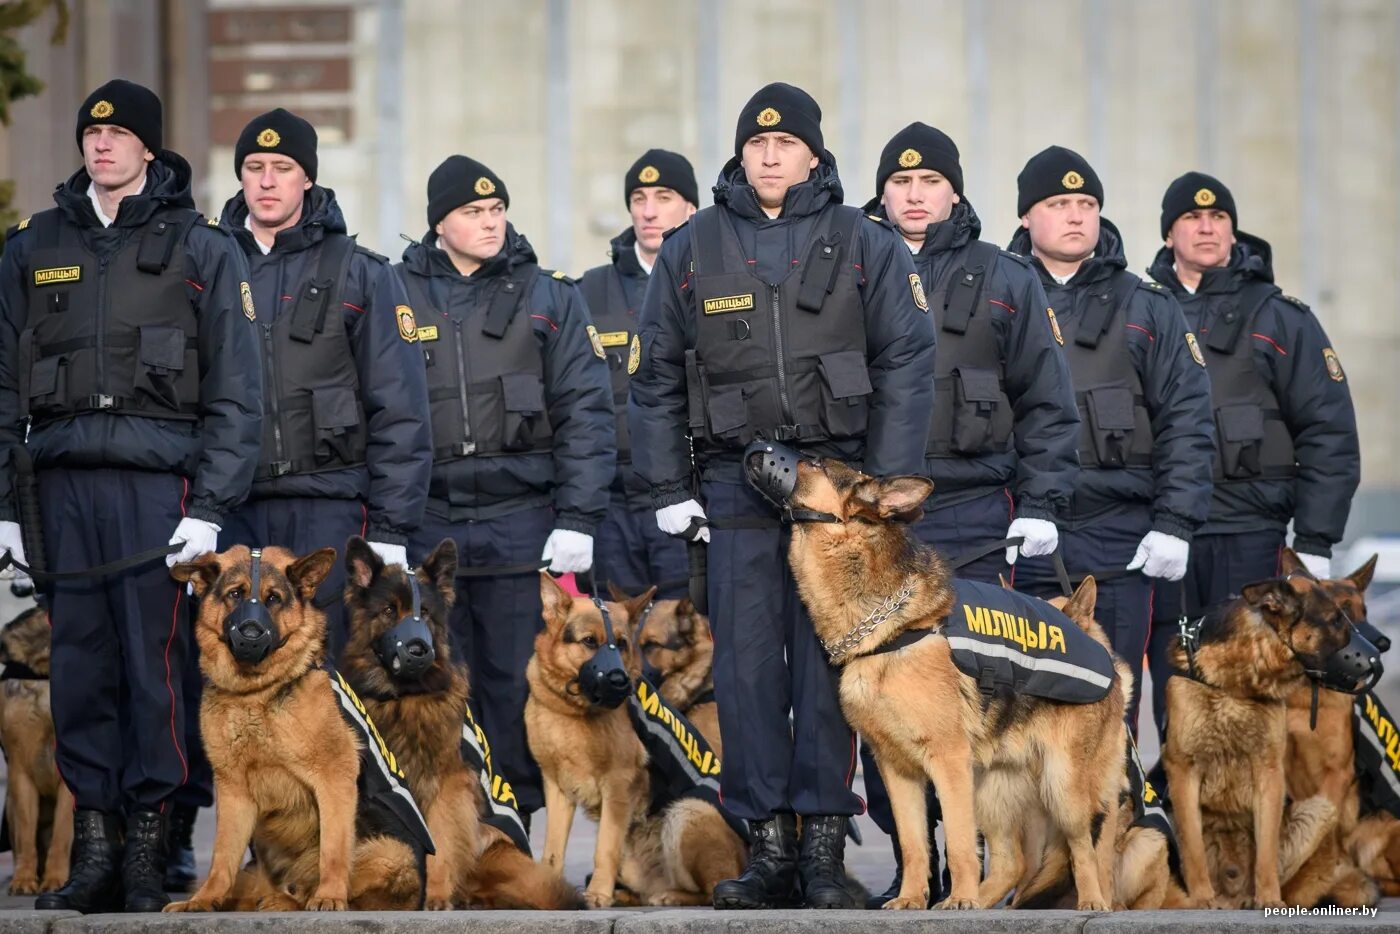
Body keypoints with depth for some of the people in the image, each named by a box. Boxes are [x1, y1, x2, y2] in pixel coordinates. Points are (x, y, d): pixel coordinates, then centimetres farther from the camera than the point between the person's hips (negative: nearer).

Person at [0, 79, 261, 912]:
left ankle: (149, 854, -1)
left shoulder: (202, 249, 5)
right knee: (79, 663, 2)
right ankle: (93, 849, 6)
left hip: (159, 480, -3)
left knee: (156, 663, -5)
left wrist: (210, 506, -7)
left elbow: (236, 392, 2)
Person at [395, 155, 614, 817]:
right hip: (427, 530, 1)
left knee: (519, 688, -1)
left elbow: (585, 412, 2)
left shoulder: (549, 297, 6)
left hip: (523, 522, -1)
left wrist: (577, 519, -7)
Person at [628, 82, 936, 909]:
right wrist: (670, 490, 7)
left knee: (828, 659, -2)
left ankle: (826, 846, 1)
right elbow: (655, 377, 12)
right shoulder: (692, 250, 8)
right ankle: (769, 843, 4)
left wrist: (886, 486, -6)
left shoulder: (865, 246, 3)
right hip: (735, 483, 2)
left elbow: (907, 365, 0)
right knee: (746, 662, -1)